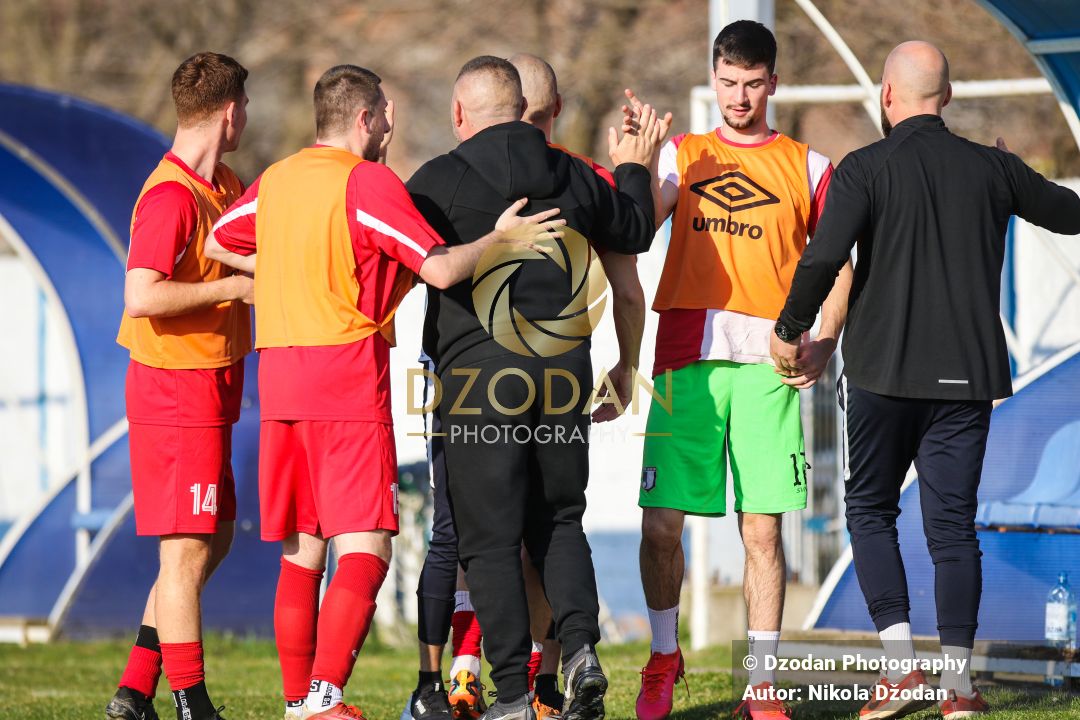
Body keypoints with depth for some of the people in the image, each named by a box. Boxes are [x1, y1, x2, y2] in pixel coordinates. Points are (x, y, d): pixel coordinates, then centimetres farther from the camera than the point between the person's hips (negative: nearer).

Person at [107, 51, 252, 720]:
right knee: (188, 549, -6)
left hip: (209, 390, 10)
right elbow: (142, 297, -28)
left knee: (214, 539, 15)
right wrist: (234, 287, -20)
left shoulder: (225, 186, 11)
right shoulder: (170, 196, -18)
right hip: (177, 391, -10)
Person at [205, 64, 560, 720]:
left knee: (301, 552, 13)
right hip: (348, 377, -7)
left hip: (279, 378, 7)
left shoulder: (275, 180, 13)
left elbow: (219, 243, 29)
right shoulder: (369, 182, -8)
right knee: (366, 550, -8)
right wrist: (501, 237, 0)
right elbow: (440, 269, -14)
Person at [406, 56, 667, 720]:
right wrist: (635, 170, 42)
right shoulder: (575, 176, 7)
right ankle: (580, 647, -4)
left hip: (478, 373, -4)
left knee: (489, 538, 1)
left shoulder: (438, 181, -7)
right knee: (559, 520, 17)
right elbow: (635, 233, 24)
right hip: (563, 365, 4)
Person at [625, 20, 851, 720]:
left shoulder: (808, 167, 12)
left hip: (767, 364, -1)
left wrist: (824, 341, -2)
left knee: (763, 528, -3)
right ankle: (664, 656, 19)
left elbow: (837, 265, 13)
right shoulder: (682, 156, 14)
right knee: (661, 521, -2)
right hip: (686, 357, 1)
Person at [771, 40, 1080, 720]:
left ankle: (902, 664, 0)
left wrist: (789, 331, -3)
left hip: (883, 370, -2)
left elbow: (823, 258, -19)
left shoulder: (866, 169, -7)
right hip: (967, 373, 2)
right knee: (953, 522, 7)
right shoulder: (992, 168, 3)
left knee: (870, 511, 13)